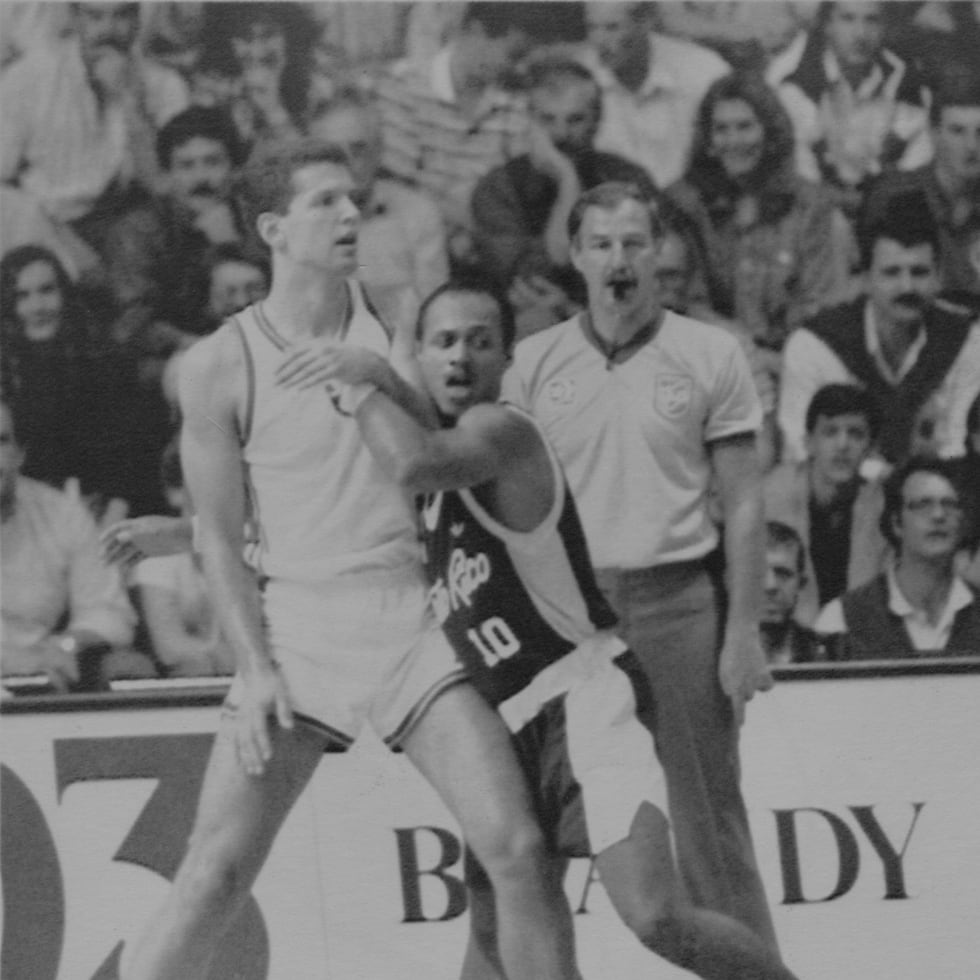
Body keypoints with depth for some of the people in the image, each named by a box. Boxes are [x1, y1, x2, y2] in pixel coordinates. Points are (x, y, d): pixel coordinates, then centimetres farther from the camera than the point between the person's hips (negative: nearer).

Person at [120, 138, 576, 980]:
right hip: (297, 628, -2)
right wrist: (256, 665, -7)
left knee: (517, 849, -9)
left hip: (412, 618, 2)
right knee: (217, 870, -9)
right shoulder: (220, 367, -3)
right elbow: (222, 540, 1)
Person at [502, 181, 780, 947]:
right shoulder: (536, 362, 6)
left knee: (709, 820, -1)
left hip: (676, 604, -2)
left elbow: (744, 503, 1)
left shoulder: (710, 356, 1)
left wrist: (744, 631, -5)